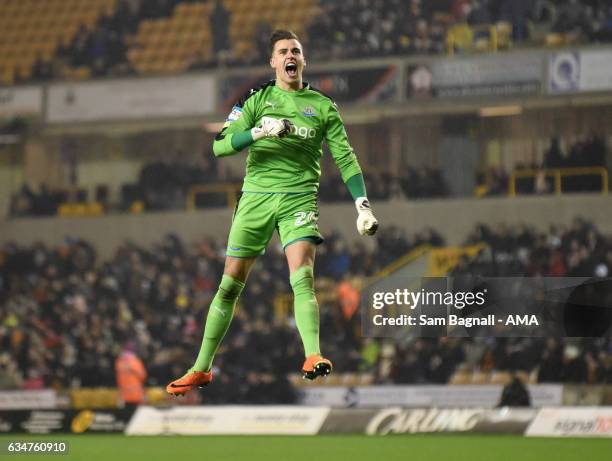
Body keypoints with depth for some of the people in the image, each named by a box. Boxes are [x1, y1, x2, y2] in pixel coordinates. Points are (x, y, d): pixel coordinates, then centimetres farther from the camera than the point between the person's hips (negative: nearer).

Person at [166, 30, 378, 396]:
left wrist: (363, 204, -4)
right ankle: (201, 369, 13)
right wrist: (258, 132, -19)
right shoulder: (257, 99, 6)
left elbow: (345, 157, 7)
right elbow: (220, 145, -2)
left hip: (299, 197, -1)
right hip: (256, 196, 1)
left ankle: (313, 356, -35)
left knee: (302, 277, -22)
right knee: (230, 285, 3)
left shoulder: (322, 105, 7)